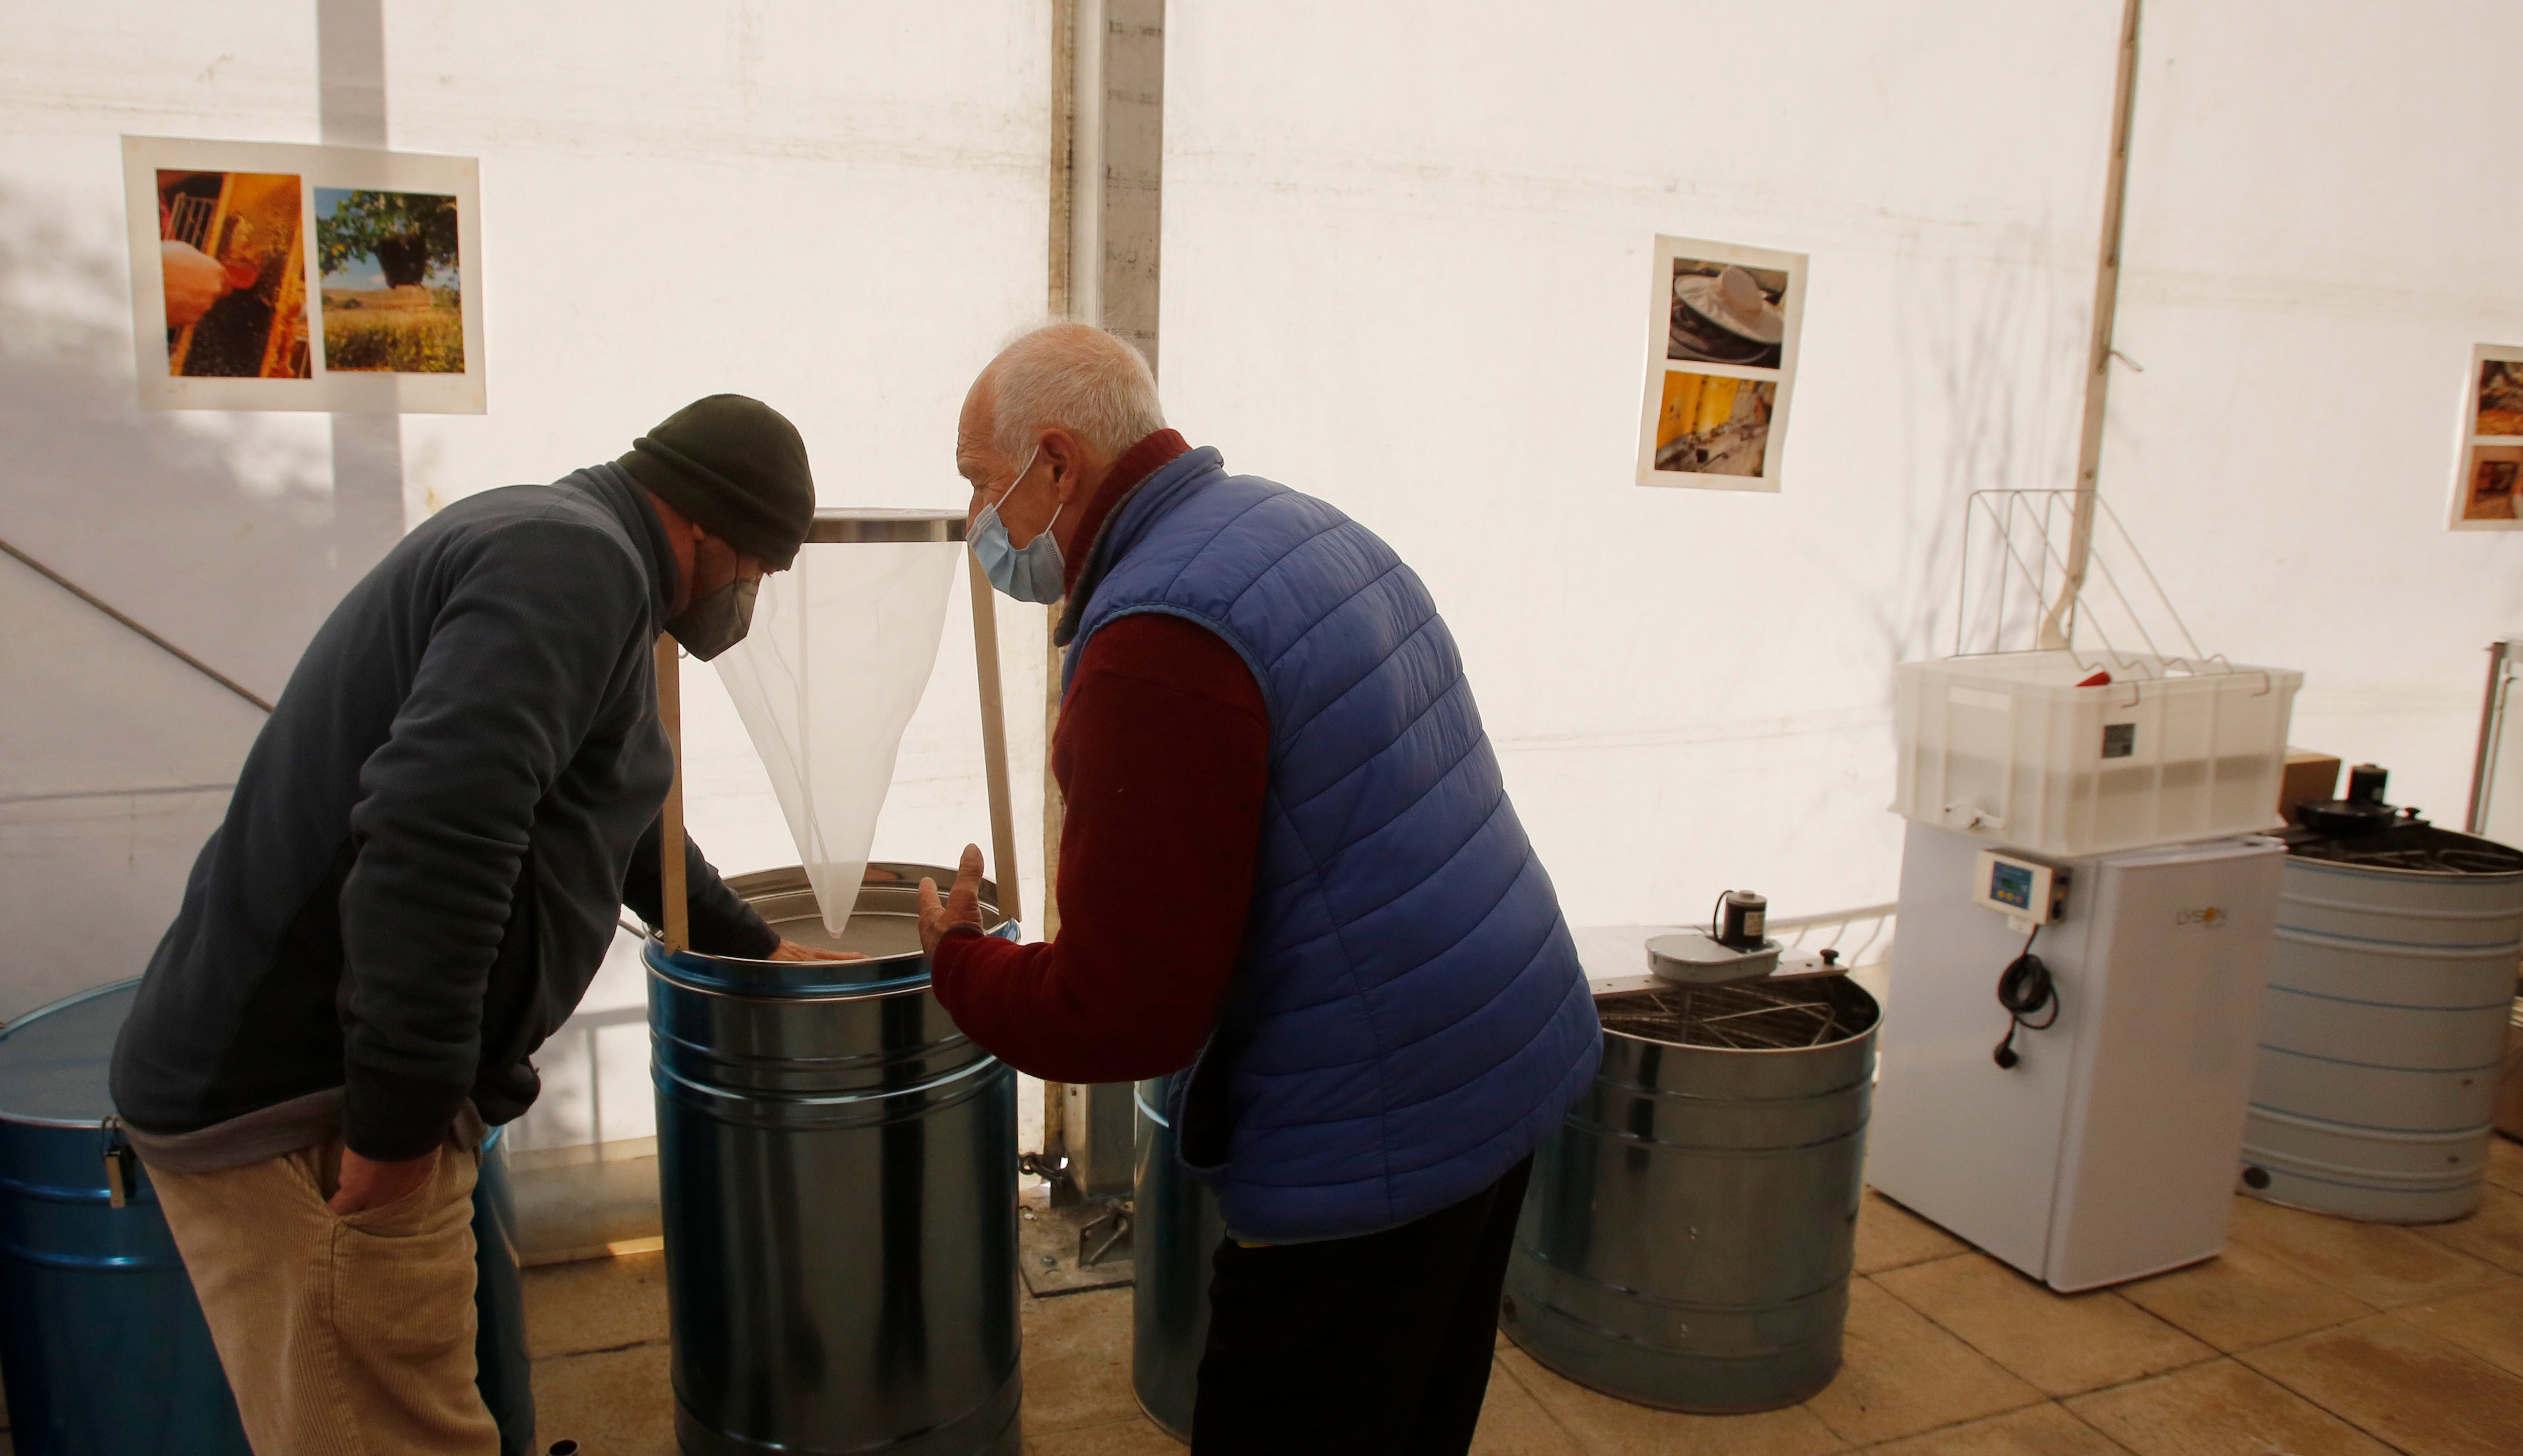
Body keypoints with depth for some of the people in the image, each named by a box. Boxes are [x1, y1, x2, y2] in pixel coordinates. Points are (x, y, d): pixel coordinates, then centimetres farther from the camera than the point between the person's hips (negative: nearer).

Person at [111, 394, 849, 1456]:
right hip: (303, 1112, -10)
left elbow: (619, 815, 31)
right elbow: (435, 831, -31)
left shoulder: (544, 541, 18)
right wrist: (400, 1114, -24)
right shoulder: (578, 560, -16)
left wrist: (750, 944, 39)